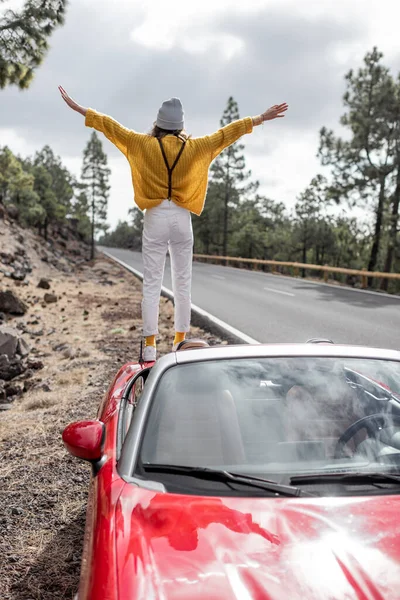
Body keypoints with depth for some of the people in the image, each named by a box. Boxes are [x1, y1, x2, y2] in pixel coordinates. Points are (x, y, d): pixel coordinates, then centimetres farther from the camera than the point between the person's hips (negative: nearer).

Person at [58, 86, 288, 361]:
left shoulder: (144, 144, -2)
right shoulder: (194, 147, 0)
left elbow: (112, 126, 4)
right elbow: (226, 133, 7)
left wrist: (78, 108, 13)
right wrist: (260, 119, 16)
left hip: (155, 219, -1)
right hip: (182, 220, 1)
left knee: (151, 284, 1)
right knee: (183, 284, 9)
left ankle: (150, 346, 1)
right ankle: (180, 342, 14)